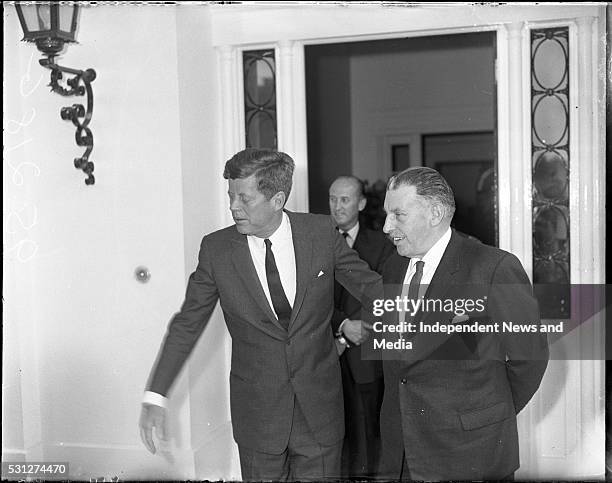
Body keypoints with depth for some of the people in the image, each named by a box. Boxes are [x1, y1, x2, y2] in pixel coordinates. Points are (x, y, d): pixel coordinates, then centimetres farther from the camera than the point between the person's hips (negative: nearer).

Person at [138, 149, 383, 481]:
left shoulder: (321, 232, -6)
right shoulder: (216, 248, -7)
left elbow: (370, 286, 5)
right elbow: (187, 324, -1)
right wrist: (155, 395, -4)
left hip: (319, 406, 0)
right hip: (256, 412, 0)